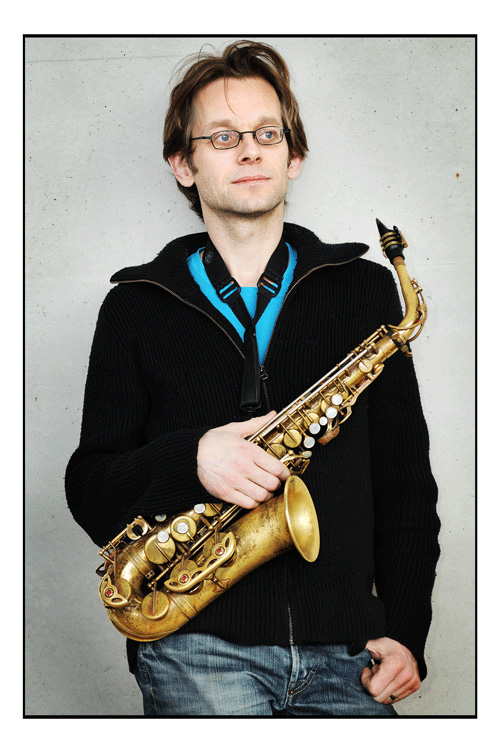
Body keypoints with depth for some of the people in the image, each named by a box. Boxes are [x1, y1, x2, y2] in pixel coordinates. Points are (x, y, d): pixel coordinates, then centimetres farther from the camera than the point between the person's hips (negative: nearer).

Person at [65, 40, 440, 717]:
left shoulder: (364, 290, 11)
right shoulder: (136, 308, 9)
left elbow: (405, 476, 11)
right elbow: (91, 490, 7)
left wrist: (405, 630, 2)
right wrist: (188, 463, -14)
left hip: (343, 646, 2)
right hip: (194, 645, -1)